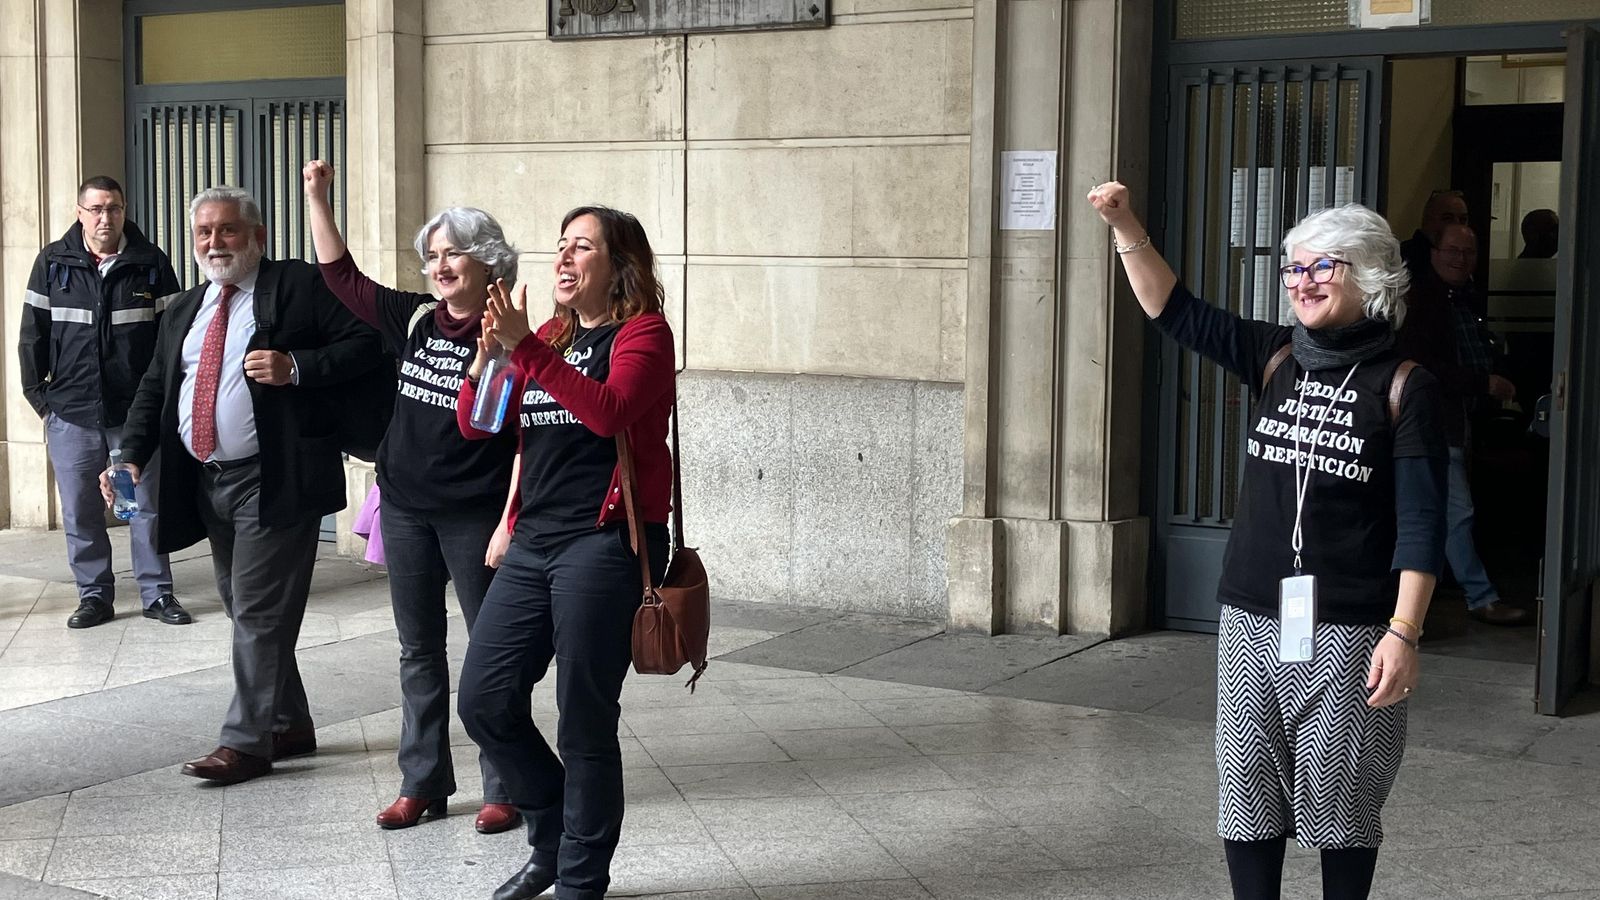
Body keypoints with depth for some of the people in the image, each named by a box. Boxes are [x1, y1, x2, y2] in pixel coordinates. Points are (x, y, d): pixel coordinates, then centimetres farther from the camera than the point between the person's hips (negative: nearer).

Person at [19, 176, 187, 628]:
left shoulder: (151, 263, 0)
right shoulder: (53, 263, 3)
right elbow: (33, 333, 7)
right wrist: (38, 396, 3)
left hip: (138, 414, -1)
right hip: (71, 415, 1)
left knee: (147, 506, 5)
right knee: (80, 513, 7)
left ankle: (157, 593, 16)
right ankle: (94, 595, 19)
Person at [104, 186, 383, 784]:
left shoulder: (299, 287, -5)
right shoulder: (183, 312, 16)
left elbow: (366, 343, -11)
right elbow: (154, 390, 16)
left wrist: (295, 367, -23)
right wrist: (131, 457, 1)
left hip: (274, 480, -8)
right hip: (208, 482, 8)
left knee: (259, 611, -6)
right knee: (245, 610, 14)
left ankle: (246, 741, 3)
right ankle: (288, 726, 27)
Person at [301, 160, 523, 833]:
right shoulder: (413, 321, 5)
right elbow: (340, 275, 11)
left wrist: (510, 521, -17)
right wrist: (316, 195, 5)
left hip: (475, 516, -6)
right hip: (405, 510, 6)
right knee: (418, 651, 12)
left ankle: (503, 790, 12)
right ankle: (423, 784, 22)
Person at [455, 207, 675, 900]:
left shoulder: (642, 333, -2)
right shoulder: (550, 336, 17)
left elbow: (610, 411, -21)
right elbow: (475, 425, 12)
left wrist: (526, 348, -24)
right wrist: (489, 356, -7)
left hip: (605, 543, -7)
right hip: (534, 543, 7)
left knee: (584, 723, -2)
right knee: (484, 701, 6)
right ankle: (553, 839, 26)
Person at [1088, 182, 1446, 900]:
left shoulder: (1403, 386, -6)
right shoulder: (1274, 359, 6)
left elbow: (1421, 522, -9)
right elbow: (1175, 311, 4)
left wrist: (1403, 632, -15)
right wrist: (1126, 228, -9)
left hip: (1348, 628, -4)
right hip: (1252, 620, 4)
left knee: (1339, 796, 6)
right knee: (1246, 785, 9)